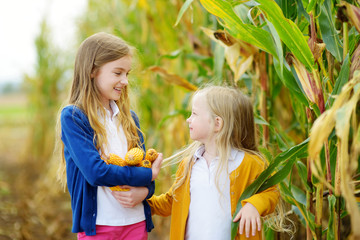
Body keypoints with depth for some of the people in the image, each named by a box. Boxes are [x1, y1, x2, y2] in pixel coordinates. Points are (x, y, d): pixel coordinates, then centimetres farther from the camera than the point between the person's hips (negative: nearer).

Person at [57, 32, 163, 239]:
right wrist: (150, 174, -11)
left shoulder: (129, 117, 9)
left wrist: (145, 190, -14)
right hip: (97, 223, -5)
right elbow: (95, 171, -18)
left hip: (137, 221, 5)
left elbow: (144, 163, 9)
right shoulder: (72, 117, -8)